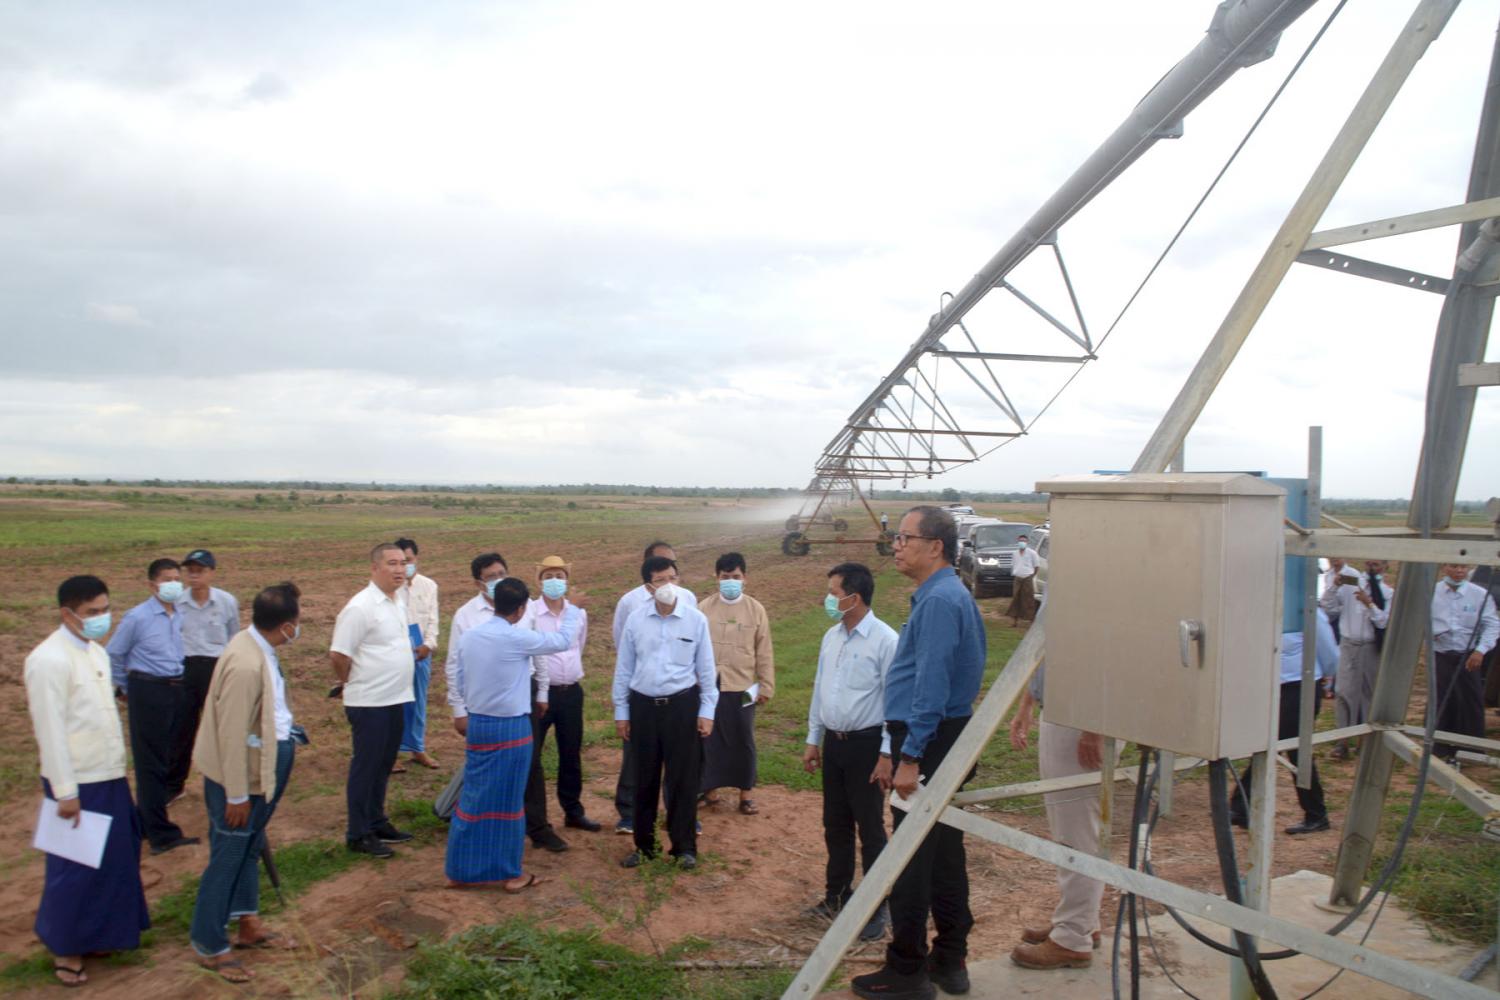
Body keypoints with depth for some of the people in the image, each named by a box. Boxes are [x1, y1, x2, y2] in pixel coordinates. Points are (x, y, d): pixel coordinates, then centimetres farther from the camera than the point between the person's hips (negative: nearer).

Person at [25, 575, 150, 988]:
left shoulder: (96, 652, 7)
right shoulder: (50, 660, -18)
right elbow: (51, 730, -18)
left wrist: (118, 769, 15)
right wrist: (64, 791, -17)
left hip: (110, 777, 8)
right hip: (79, 783, -8)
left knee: (113, 862, 16)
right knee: (76, 869, 6)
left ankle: (96, 935, 31)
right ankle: (64, 948, 23)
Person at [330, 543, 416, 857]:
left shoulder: (399, 601, 8)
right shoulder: (361, 607, -19)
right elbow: (339, 655, -17)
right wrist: (353, 684, -3)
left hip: (396, 700, 8)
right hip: (369, 703, -8)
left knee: (383, 765, 18)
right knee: (366, 767, 4)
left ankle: (377, 822, 33)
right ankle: (358, 834, 17)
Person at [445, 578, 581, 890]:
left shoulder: (469, 636, 0)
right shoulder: (517, 638, -17)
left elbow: (460, 680, 9)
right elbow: (563, 640, -6)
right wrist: (572, 610, 11)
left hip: (477, 723, 6)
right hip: (511, 727, -6)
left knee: (474, 797, 15)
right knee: (508, 800, 6)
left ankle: (461, 870, 22)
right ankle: (510, 873, 18)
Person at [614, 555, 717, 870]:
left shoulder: (696, 620, -5)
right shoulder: (635, 621, -2)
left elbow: (706, 668, 1)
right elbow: (623, 668, 6)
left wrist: (706, 711, -1)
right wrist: (621, 711, 6)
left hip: (682, 705, -1)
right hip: (643, 706, 2)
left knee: (682, 778, 5)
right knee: (644, 779, 12)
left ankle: (684, 847, 20)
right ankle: (643, 844, 27)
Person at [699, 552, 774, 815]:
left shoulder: (756, 609, -1)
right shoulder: (704, 608, -1)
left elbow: (764, 652, 2)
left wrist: (766, 687, 0)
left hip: (742, 687, 0)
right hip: (708, 686, 0)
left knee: (743, 741, 8)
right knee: (708, 739, 8)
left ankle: (745, 793, 20)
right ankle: (708, 790, 22)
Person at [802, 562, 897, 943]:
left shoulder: (884, 640, -16)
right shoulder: (831, 637, 6)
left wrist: (887, 755, -17)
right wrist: (813, 740, 15)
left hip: (866, 743, -7)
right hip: (833, 741, 7)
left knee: (870, 827, 4)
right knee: (835, 824, 17)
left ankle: (877, 907, 19)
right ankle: (837, 893, 35)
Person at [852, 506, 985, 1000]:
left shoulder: (939, 601, -19)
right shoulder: (950, 595, 13)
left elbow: (931, 685, -23)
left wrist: (910, 757, -22)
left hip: (928, 740, -10)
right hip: (950, 738, 10)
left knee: (911, 857, -1)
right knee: (946, 852, 16)